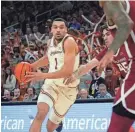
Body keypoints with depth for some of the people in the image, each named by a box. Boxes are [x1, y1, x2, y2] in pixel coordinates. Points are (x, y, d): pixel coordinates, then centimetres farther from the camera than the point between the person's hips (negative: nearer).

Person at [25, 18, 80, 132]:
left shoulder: (69, 42, -23)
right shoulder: (50, 42, 0)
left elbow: (68, 71, -33)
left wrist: (43, 76, -38)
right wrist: (31, 66, 10)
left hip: (68, 87, -4)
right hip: (52, 82, 4)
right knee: (41, 113, -27)